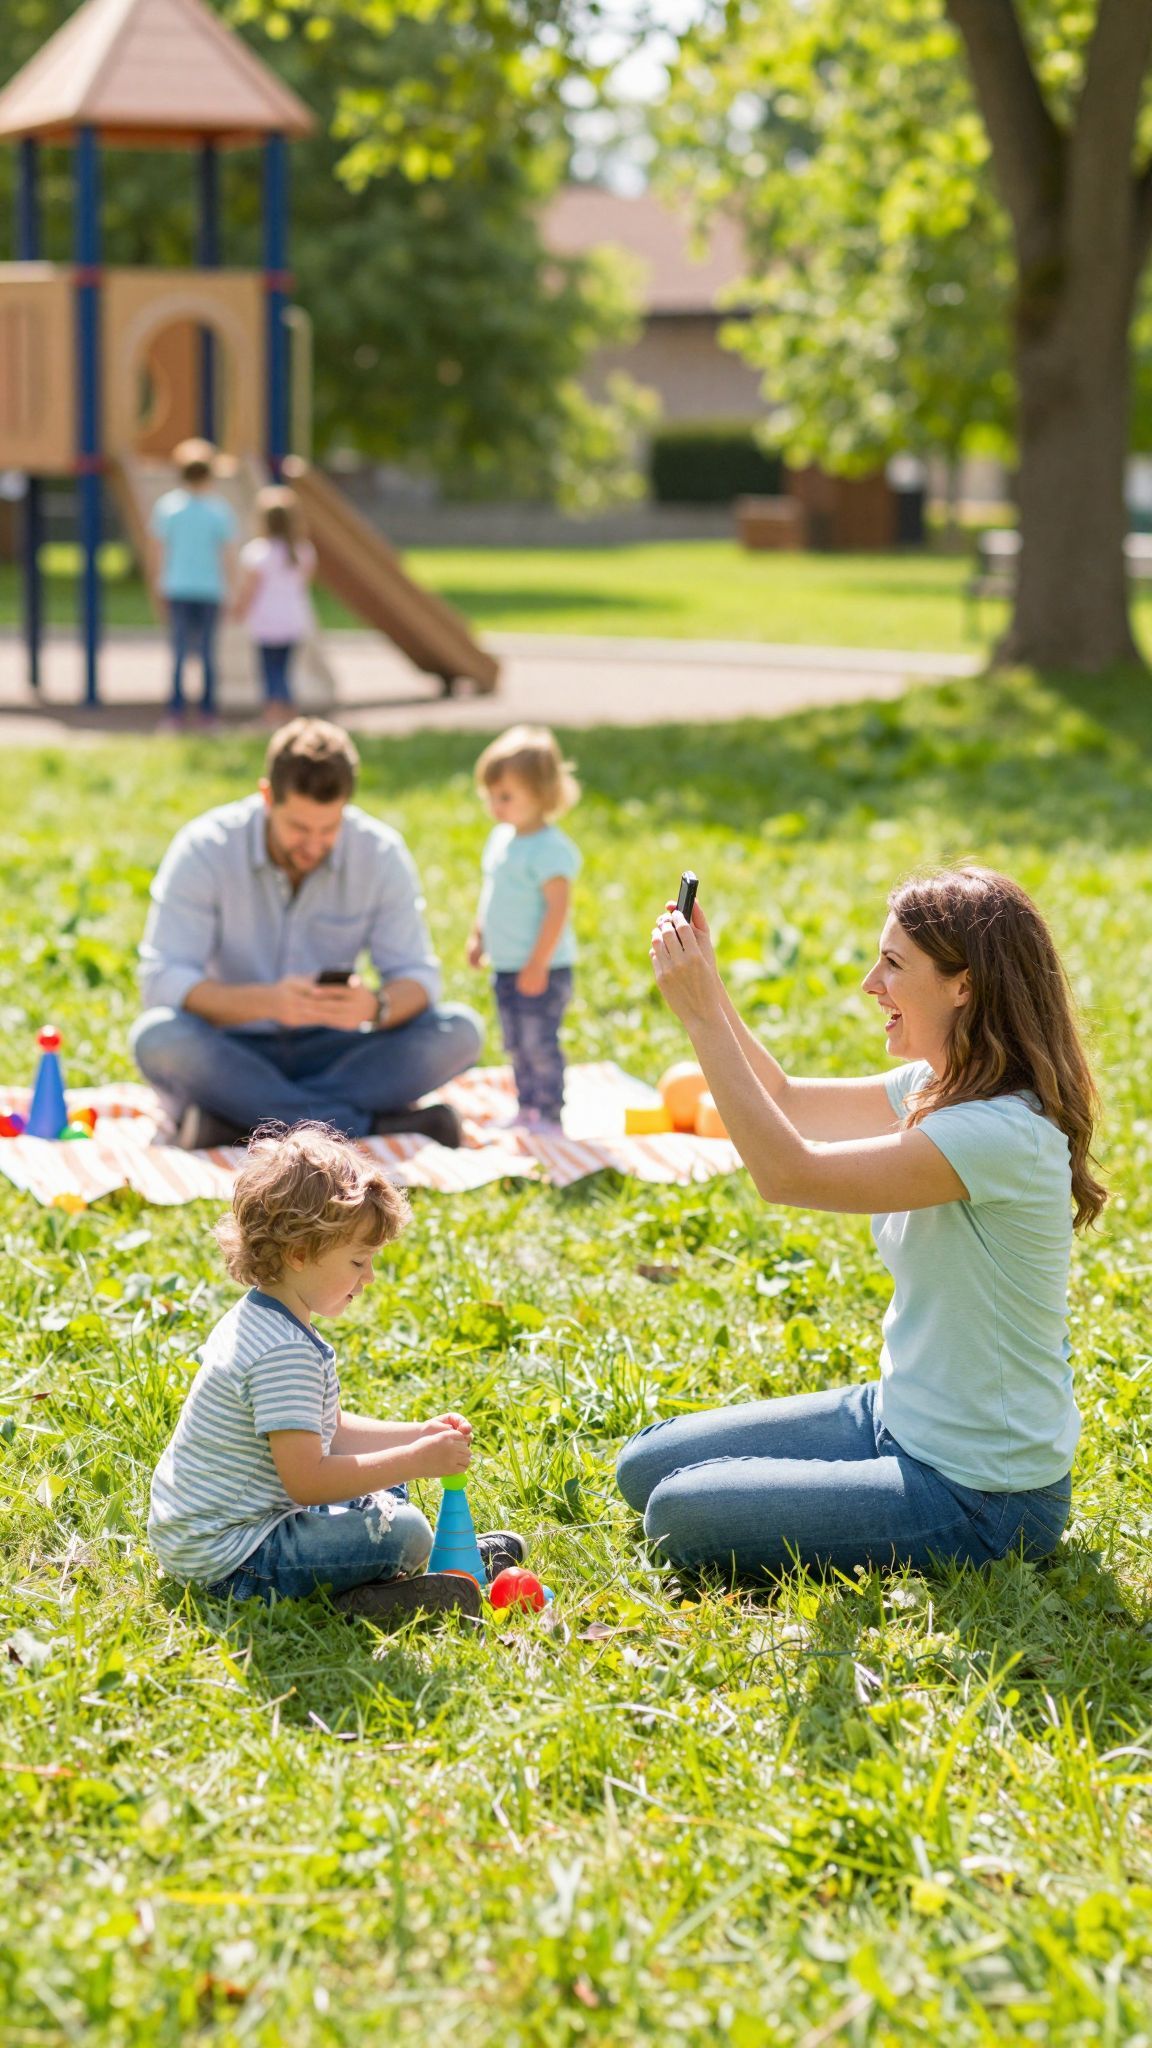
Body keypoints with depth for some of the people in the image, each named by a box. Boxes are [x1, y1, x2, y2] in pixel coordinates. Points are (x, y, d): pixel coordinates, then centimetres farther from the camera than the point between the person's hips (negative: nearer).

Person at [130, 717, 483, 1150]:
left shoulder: (382, 855, -6)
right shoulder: (203, 850, -14)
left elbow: (417, 978, -7)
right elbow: (161, 981, -20)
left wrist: (376, 1007, -32)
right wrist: (266, 1002, -37)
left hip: (330, 1052, 2)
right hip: (232, 1056, -2)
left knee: (459, 1032, -21)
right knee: (157, 1037, -34)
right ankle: (372, 1124, -33)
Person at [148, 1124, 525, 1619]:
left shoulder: (261, 1319, 11)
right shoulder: (284, 1353, -25)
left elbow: (329, 1431, 19)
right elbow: (306, 1480, -28)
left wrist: (420, 1434, 8)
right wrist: (415, 1460, -21)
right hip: (230, 1557, -12)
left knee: (386, 1493, 25)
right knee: (403, 1532, -22)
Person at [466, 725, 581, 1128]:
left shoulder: (549, 849, -19)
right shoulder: (501, 838, 9)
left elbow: (558, 908, -22)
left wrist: (538, 964, -23)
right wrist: (478, 936, 21)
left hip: (540, 971, -9)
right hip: (506, 968, 9)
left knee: (539, 1045, -5)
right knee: (517, 1047, 16)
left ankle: (548, 1114, 3)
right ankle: (527, 1110, 26)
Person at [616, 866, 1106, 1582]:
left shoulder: (1002, 1133, -28)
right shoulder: (940, 1088, 2)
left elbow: (789, 1172, -29)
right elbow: (788, 1102, 15)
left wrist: (702, 1015, -26)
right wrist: (705, 983, 1)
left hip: (978, 1496, -9)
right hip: (898, 1418, 9)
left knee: (680, 1515, -13)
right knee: (647, 1468, 10)